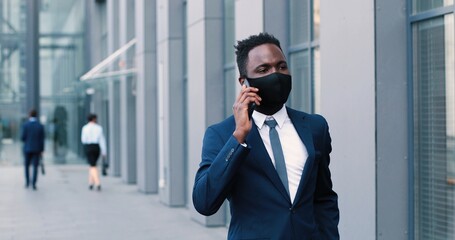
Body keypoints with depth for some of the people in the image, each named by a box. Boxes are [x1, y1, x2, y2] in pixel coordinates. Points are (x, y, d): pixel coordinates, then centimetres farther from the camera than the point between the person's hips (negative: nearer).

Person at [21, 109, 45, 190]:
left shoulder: (25, 125, -7)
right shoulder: (40, 126, -2)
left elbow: (23, 137, -9)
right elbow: (42, 139, -2)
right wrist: (42, 151, 3)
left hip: (27, 148, -1)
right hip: (37, 149, 1)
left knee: (27, 165, 16)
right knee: (35, 166, 3)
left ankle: (27, 182, 13)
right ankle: (34, 184, -2)